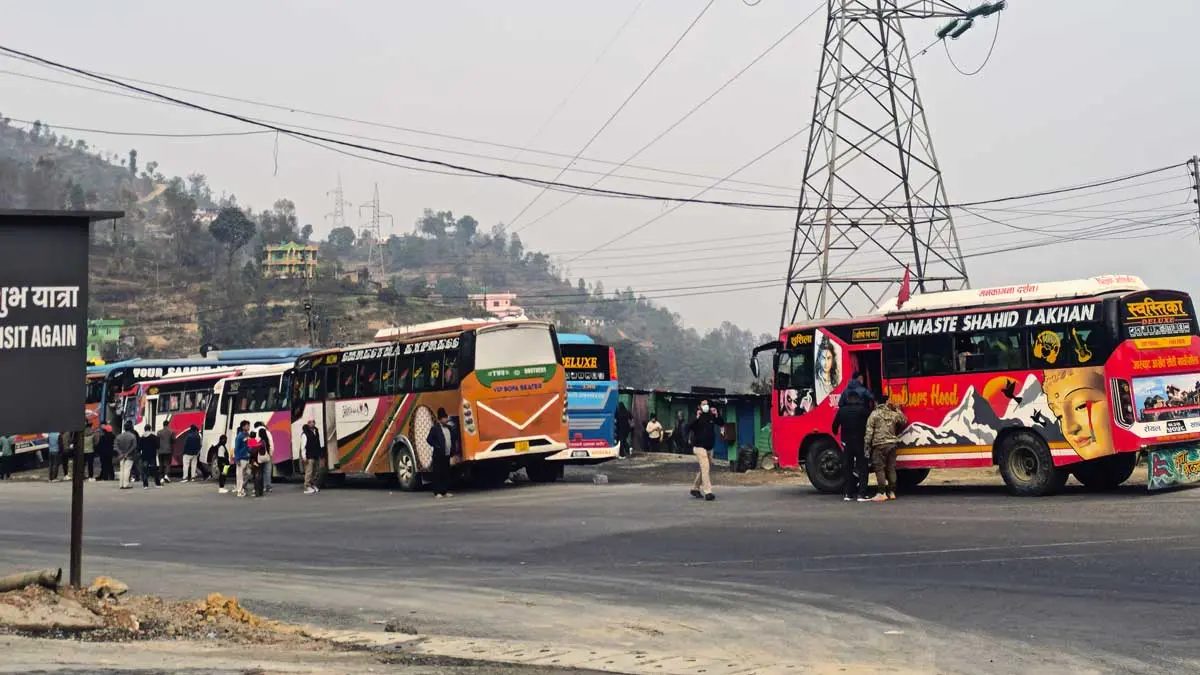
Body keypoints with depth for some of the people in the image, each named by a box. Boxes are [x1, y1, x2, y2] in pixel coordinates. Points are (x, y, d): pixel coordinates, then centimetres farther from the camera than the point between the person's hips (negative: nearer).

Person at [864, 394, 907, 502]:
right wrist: (898, 409, 26)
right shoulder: (894, 414, 6)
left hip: (879, 445, -5)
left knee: (879, 468, -2)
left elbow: (869, 431, -9)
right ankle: (892, 492, 15)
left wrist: (867, 445, -5)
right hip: (892, 444, 5)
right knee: (891, 468, 12)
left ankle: (882, 493, -7)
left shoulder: (874, 414, -6)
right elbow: (904, 421, 25)